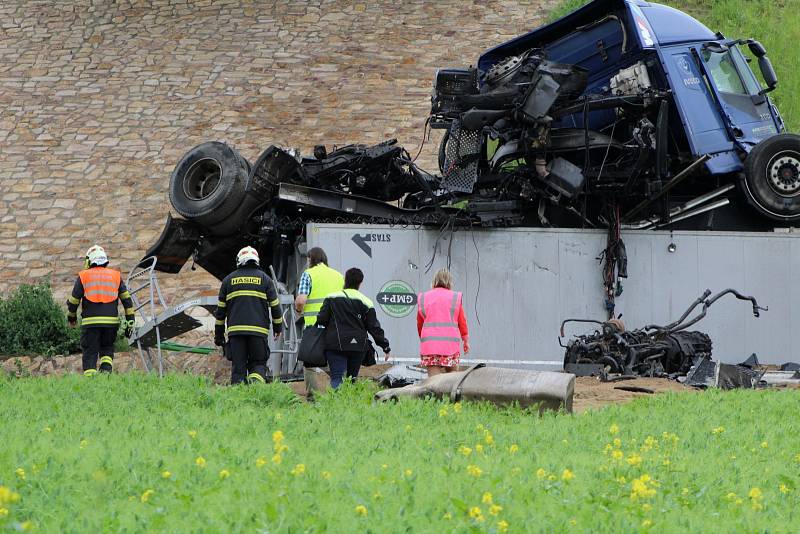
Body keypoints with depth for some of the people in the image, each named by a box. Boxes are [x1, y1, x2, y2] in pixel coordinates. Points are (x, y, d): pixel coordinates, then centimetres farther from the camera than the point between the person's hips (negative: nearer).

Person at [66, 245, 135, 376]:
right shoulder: (116, 276, 11)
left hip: (90, 322, -2)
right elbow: (127, 299, 10)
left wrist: (71, 317, 25)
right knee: (107, 348, 18)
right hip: (111, 320, 2)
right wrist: (130, 322, 13)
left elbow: (73, 300, 7)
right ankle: (106, 369, -6)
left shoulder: (83, 276, 5)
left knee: (90, 352, 4)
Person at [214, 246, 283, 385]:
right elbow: (275, 305, 10)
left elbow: (220, 309, 13)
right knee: (258, 364, 4)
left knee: (238, 368, 4)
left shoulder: (229, 279, 12)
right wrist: (278, 327, 23)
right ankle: (256, 382, -23)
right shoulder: (264, 278, 9)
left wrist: (218, 334, 19)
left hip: (235, 330, 1)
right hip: (259, 330, -1)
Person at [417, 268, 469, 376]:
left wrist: (422, 339, 30)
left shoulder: (423, 298, 9)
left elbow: (419, 323, 16)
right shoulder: (455, 297, 4)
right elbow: (462, 322, 7)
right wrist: (466, 341, 18)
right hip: (450, 342, -1)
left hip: (429, 343, 1)